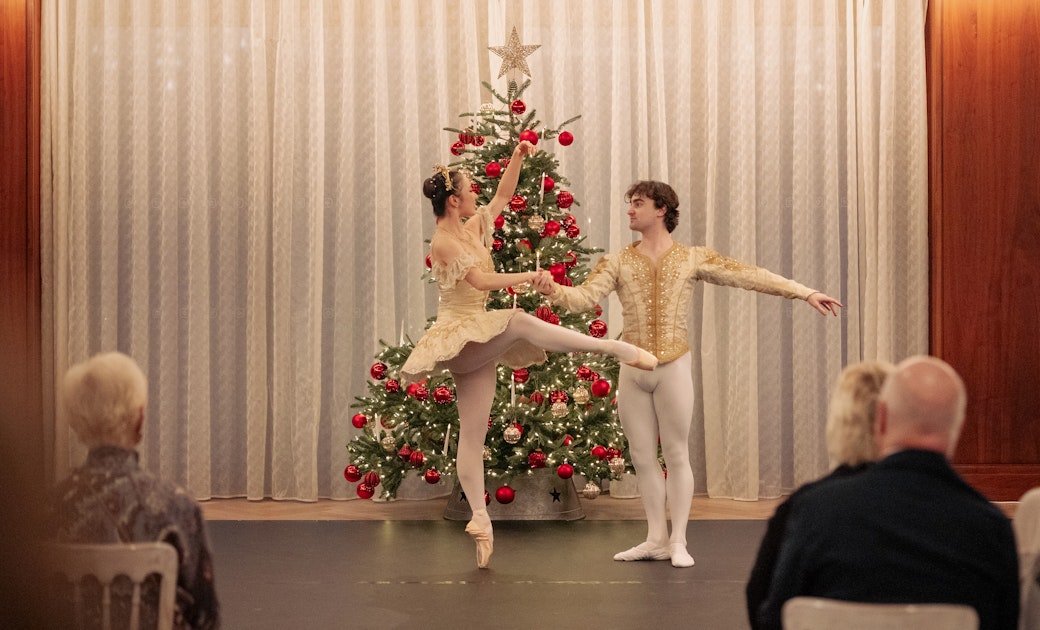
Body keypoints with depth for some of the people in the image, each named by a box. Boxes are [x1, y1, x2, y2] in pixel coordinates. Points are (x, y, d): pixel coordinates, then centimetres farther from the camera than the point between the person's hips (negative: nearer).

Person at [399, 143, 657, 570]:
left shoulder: (471, 230, 11)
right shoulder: (444, 242, -12)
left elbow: (503, 196, 20)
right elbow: (481, 281, -22)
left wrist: (516, 159, 9)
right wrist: (528, 276, -17)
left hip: (476, 344, 9)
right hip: (458, 335, -9)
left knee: (473, 433, 6)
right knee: (518, 322, -32)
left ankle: (479, 518, 5)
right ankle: (615, 348, -39)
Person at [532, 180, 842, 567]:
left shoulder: (692, 259, 0)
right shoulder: (617, 263, 4)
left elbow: (748, 275, -4)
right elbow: (585, 297, -9)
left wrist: (804, 292, -9)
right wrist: (555, 291, -31)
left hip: (673, 368, -2)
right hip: (632, 371, 3)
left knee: (676, 455, 2)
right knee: (642, 458, 7)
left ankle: (678, 542, 10)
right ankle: (656, 539, 18)